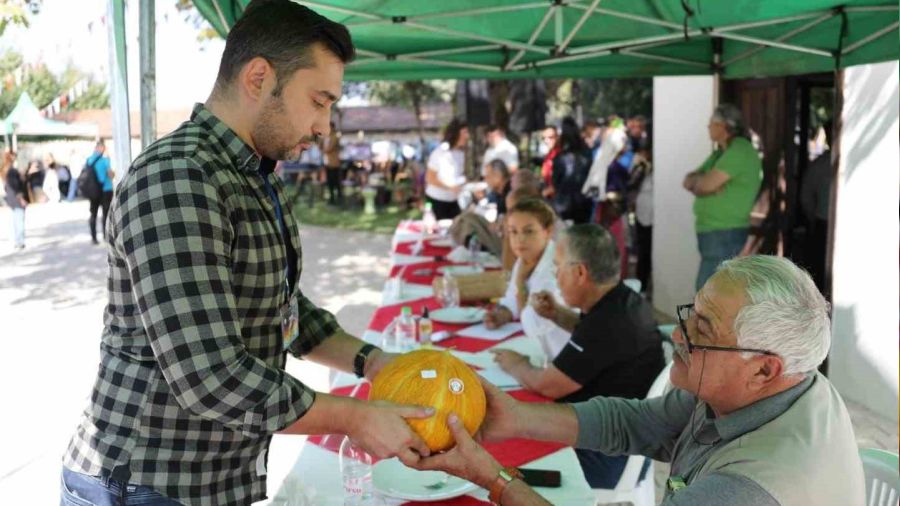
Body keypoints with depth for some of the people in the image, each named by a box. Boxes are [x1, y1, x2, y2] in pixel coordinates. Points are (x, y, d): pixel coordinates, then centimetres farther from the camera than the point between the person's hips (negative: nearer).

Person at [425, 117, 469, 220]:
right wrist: (450, 188, -20)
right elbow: (430, 178, -13)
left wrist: (464, 180, -5)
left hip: (454, 199, 5)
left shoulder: (461, 152, 1)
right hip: (437, 199, -5)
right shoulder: (439, 153, -16)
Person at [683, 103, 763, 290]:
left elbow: (706, 184, -21)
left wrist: (695, 180, 2)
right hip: (714, 233, 10)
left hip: (725, 235, -10)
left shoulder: (739, 151, -14)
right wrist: (699, 182, -10)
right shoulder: (722, 152, 17)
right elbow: (689, 180, 12)